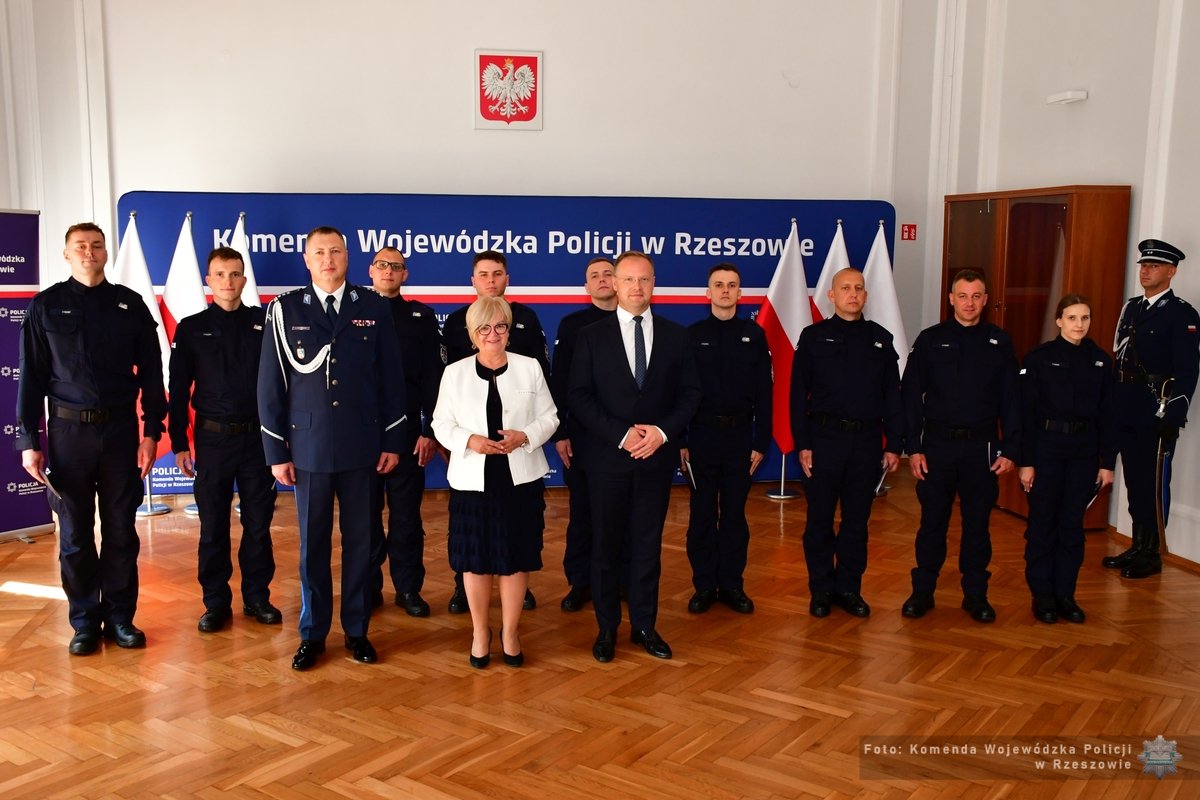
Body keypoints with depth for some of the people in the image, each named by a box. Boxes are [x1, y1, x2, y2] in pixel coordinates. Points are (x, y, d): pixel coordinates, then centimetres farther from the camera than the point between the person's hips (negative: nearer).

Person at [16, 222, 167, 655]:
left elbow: (150, 372, 4)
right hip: (68, 430, 0)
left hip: (120, 428, 1)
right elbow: (31, 377, 1)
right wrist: (28, 441, -3)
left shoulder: (130, 305, 3)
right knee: (75, 534, 7)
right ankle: (85, 621, 20)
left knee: (121, 530, 7)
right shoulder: (46, 306, 1)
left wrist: (151, 431, 0)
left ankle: (120, 615, 20)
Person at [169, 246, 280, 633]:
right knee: (213, 526, 6)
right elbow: (179, 390, 4)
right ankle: (216, 603, 18)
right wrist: (179, 443, 0)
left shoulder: (263, 323, 2)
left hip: (257, 437, 0)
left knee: (259, 523, 7)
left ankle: (257, 597, 19)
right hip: (212, 438, 0)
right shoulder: (191, 328, 3)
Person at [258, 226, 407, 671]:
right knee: (313, 543, 9)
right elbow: (270, 385, 1)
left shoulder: (374, 308, 3)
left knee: (359, 540, 9)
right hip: (309, 446, 0)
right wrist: (276, 451, -2)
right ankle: (312, 634, 22)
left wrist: (393, 441, 2)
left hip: (362, 446, 1)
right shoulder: (285, 310, 1)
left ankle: (356, 630, 22)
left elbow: (391, 378, 5)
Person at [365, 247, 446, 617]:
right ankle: (369, 587, 18)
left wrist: (430, 430, -5)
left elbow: (433, 377, 1)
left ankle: (408, 587, 17)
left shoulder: (421, 317, 4)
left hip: (407, 428, 0)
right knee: (366, 512, 8)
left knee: (406, 513, 6)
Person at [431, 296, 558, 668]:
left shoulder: (530, 368, 3)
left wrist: (524, 436, -15)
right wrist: (469, 441, -16)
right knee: (476, 559, 7)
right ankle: (480, 631, 26)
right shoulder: (454, 373, 3)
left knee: (516, 557, 6)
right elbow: (441, 424, 3)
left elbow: (549, 417, 4)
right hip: (473, 480, 0)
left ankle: (510, 631, 24)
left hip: (521, 479, 0)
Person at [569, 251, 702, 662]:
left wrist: (663, 431, -12)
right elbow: (580, 397, -5)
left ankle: (645, 625, 20)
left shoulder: (675, 335, 6)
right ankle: (607, 628, 18)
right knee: (606, 545, 7)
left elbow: (690, 393, 4)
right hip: (607, 456, -1)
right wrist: (621, 435, -16)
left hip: (657, 455, 2)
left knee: (648, 544, 9)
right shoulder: (591, 337, 0)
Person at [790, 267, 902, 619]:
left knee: (857, 520, 9)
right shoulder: (814, 336, 1)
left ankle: (849, 588, 21)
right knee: (820, 520, 5)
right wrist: (802, 444, -7)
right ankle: (821, 589, 17)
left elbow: (893, 395, 8)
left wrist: (894, 444, 3)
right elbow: (798, 394, -1)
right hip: (824, 438, -2)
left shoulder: (880, 338, 8)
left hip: (867, 441, 2)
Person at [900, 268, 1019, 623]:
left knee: (978, 523, 9)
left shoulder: (1000, 343, 3)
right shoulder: (930, 340, 0)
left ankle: (975, 594, 21)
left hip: (982, 447, 1)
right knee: (932, 521, 6)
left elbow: (1010, 400, 5)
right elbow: (912, 396, 0)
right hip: (938, 444, -1)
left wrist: (1009, 449, -2)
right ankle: (922, 591, 17)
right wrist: (913, 448, -5)